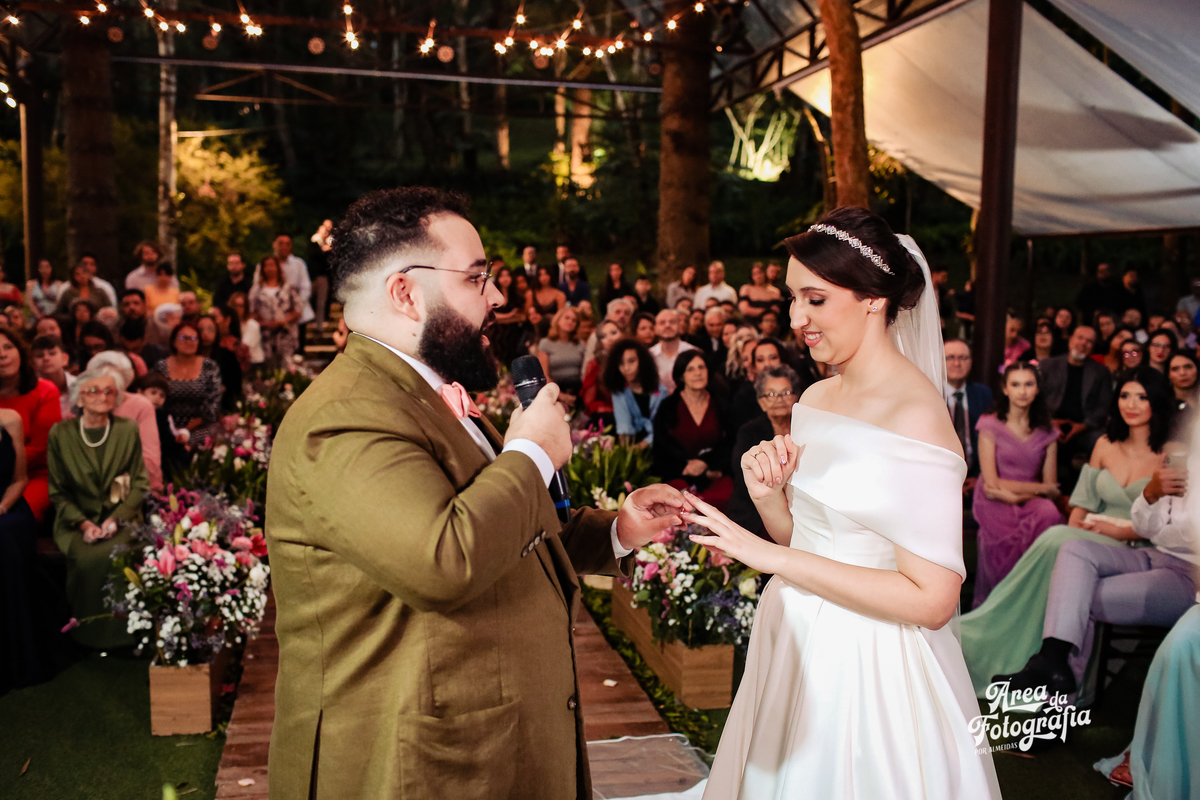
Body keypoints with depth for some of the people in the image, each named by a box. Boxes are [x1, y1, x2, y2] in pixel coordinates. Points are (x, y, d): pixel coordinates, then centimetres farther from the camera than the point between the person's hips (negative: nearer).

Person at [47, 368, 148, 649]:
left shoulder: (128, 430, 2)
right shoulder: (60, 433, 1)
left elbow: (139, 484, 4)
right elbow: (57, 491, 4)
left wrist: (116, 519, -11)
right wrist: (83, 523, -11)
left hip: (120, 517, 0)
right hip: (75, 519, 0)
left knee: (115, 555, -29)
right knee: (87, 558, -29)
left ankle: (116, 633, -9)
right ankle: (89, 636, -6)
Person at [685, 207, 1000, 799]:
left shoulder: (916, 415, -20)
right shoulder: (815, 399, 3)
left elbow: (933, 599, -24)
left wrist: (773, 557, -23)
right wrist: (767, 496, -10)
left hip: (869, 667, -7)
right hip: (796, 643, 7)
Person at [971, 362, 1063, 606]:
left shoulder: (1047, 431, 12)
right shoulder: (991, 426, 1)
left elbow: (1051, 490, 6)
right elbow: (991, 483, -6)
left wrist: (1013, 495, -9)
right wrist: (1038, 488, -2)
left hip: (1031, 502, 3)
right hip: (994, 505, -3)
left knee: (1050, 515, -32)